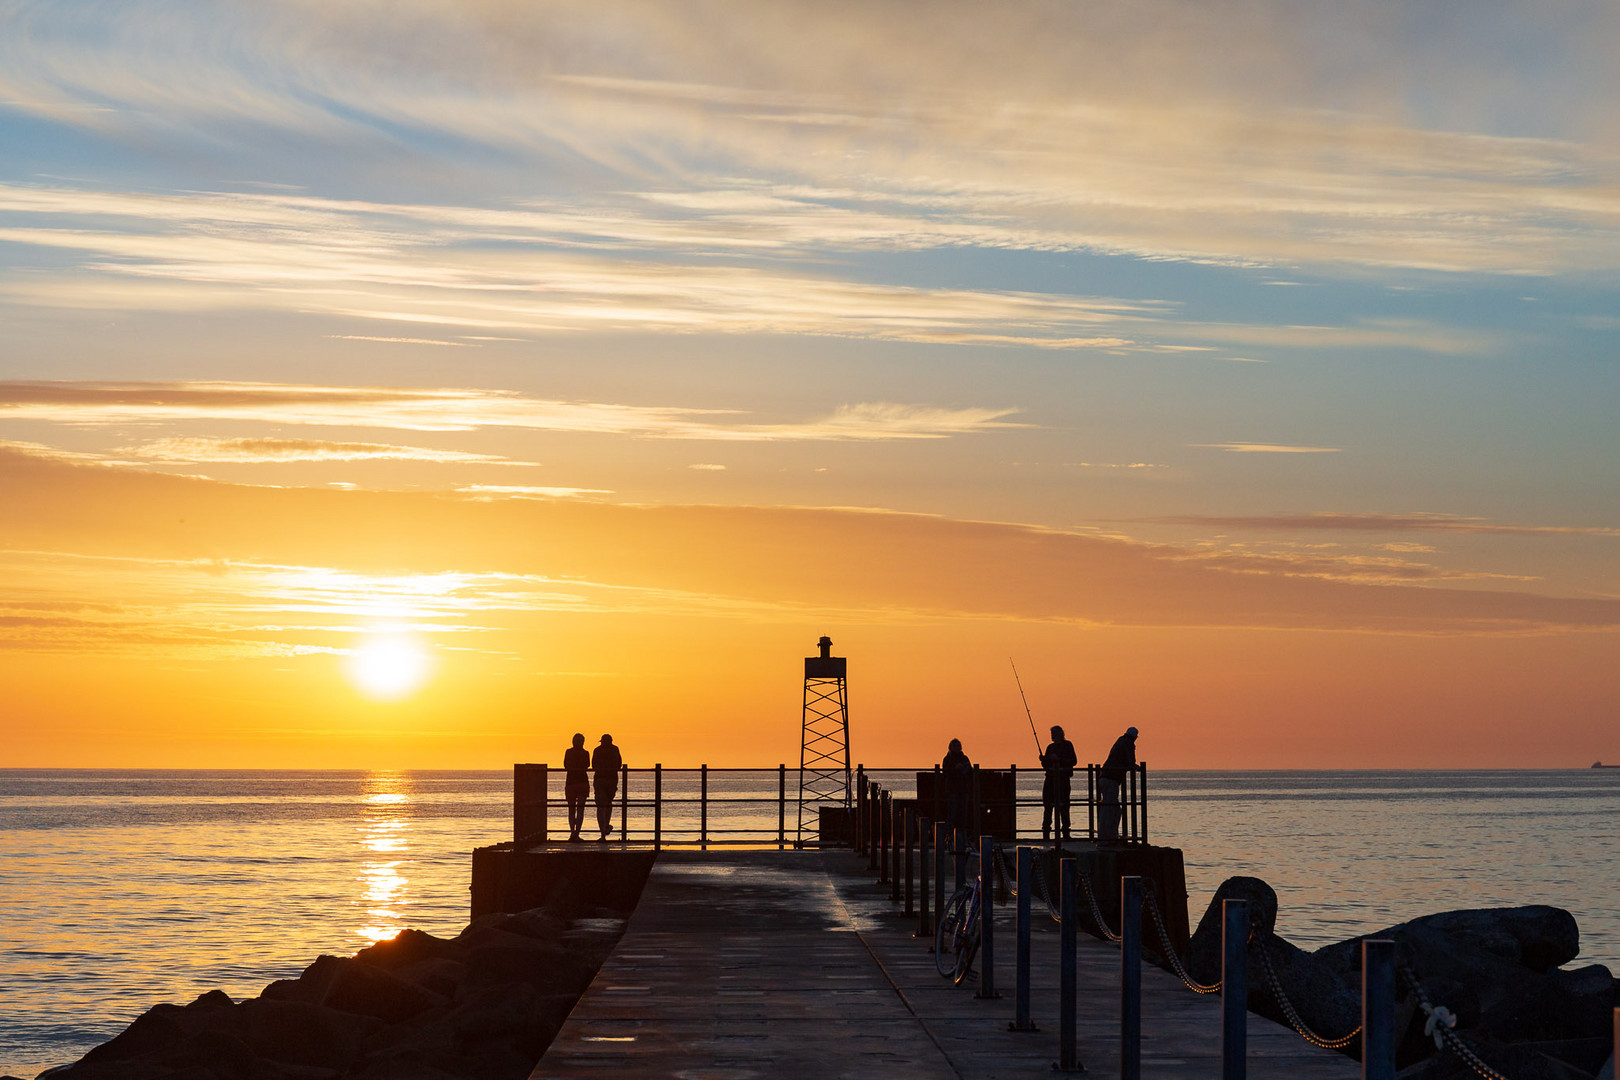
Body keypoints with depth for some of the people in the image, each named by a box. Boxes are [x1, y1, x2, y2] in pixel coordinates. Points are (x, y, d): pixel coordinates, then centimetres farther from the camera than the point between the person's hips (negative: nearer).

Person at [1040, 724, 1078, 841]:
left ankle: (1065, 833, -3)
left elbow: (1074, 761, -8)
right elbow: (1045, 765, 20)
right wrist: (1044, 760, -1)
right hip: (1050, 778, 5)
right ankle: (1046, 833, 4)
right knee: (1048, 806, 1)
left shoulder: (1067, 745, 1)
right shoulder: (1051, 747, 17)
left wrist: (1058, 759, -16)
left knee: (1063, 807, -7)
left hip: (1063, 779, -5)